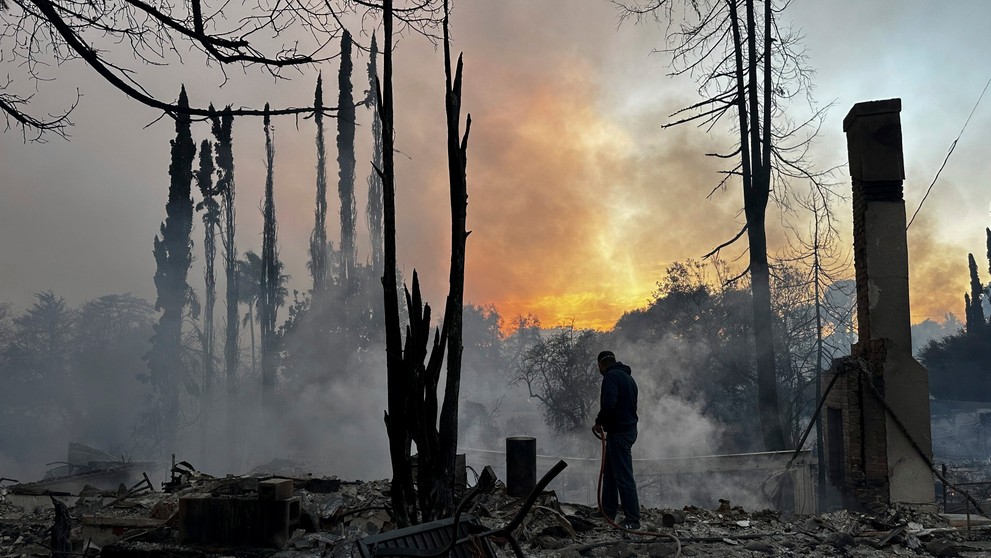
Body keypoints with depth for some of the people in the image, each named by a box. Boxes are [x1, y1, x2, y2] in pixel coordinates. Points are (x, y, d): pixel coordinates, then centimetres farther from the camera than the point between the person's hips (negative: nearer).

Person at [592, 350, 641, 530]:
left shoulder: (611, 376, -14)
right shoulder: (627, 376, 18)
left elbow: (609, 403, -27)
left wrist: (599, 422, -12)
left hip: (619, 432, -10)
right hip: (629, 428, 10)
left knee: (624, 477, -8)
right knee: (610, 474, 18)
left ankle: (632, 520, -6)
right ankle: (607, 513, 24)